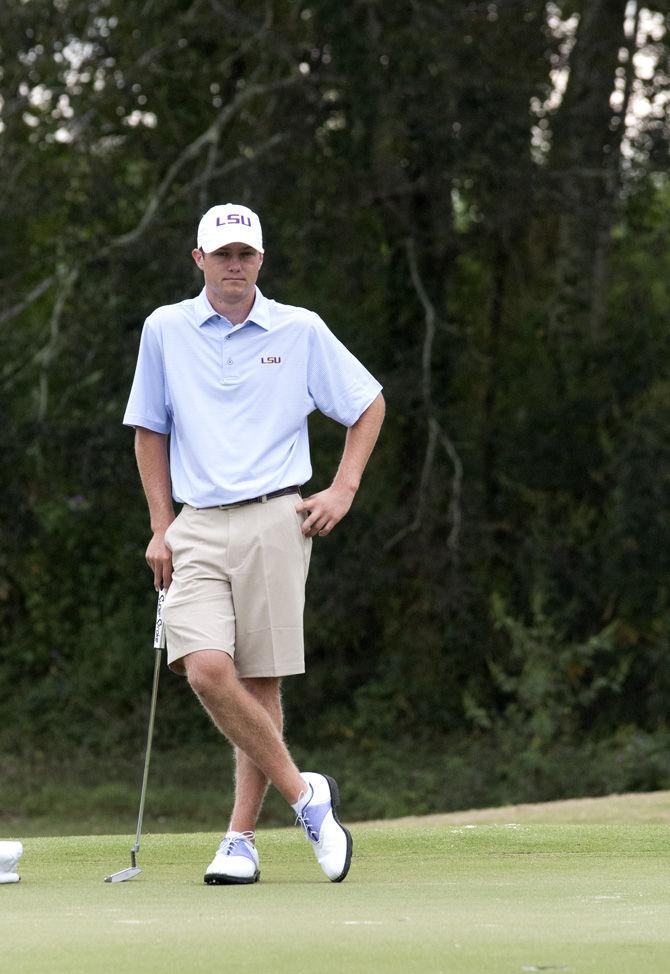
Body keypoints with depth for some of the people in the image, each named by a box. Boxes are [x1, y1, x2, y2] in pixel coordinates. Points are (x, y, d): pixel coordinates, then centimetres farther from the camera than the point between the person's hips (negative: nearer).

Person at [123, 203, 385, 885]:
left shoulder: (301, 331, 4)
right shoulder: (165, 330, 8)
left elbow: (368, 404, 14)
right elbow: (150, 431, 17)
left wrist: (343, 491, 4)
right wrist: (161, 526, 10)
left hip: (275, 521, -1)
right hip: (198, 526, 1)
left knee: (260, 683, -2)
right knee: (205, 669, -17)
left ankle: (241, 838, 7)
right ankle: (303, 794, -2)